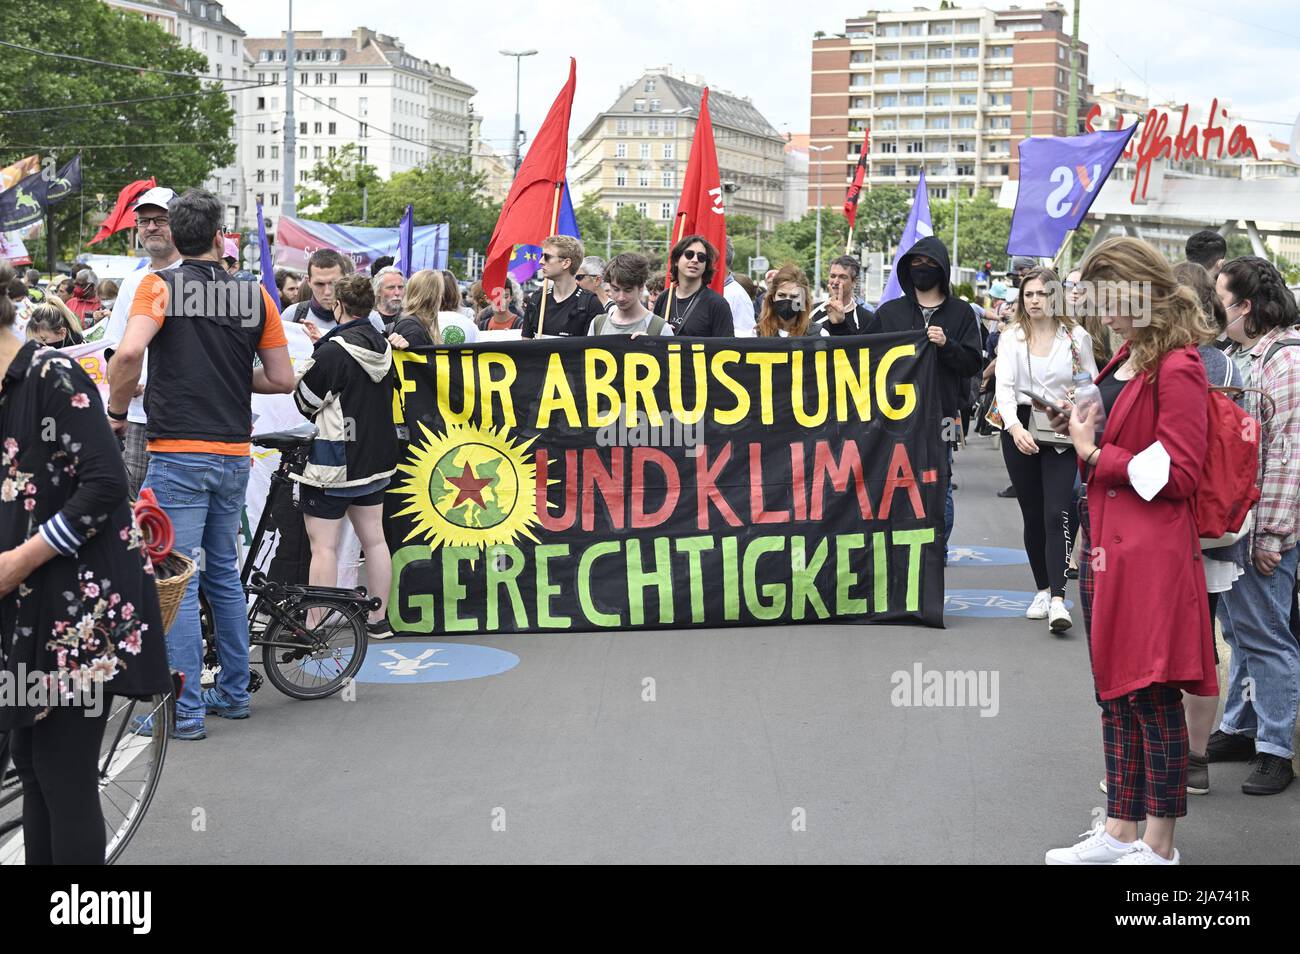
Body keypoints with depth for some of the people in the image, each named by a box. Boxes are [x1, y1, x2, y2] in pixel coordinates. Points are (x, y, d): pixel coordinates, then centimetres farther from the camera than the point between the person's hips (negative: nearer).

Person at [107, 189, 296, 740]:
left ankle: (184, 711, -1)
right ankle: (234, 693, 24)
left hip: (178, 453, -5)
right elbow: (282, 380, 7)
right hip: (234, 453, 5)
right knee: (224, 575, 18)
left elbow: (129, 353, -22)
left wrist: (116, 411, -6)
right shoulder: (255, 294, 6)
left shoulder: (160, 286, -5)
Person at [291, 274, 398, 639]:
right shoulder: (383, 348, 6)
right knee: (374, 539, 13)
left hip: (333, 462, -8)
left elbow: (305, 402, -12)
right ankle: (379, 619, 21)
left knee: (323, 545, -4)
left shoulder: (333, 352, -18)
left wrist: (303, 372, 9)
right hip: (375, 459, 8)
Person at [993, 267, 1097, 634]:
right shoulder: (1011, 337, 3)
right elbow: (1004, 386, -9)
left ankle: (1058, 600, -20)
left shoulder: (1076, 336, 3)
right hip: (1020, 430, 2)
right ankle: (1042, 590, 22)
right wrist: (1015, 427, -25)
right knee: (1032, 515, 8)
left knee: (1057, 514, -13)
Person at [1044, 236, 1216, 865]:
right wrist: (1081, 429, 7)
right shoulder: (1127, 360, 15)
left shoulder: (1176, 367, -14)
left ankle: (1159, 847, 9)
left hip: (1151, 553, -10)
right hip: (1107, 547, 10)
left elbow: (1176, 474, -17)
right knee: (1115, 693, 14)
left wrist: (1095, 454, -12)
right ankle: (1120, 831, 24)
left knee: (1152, 695, -1)